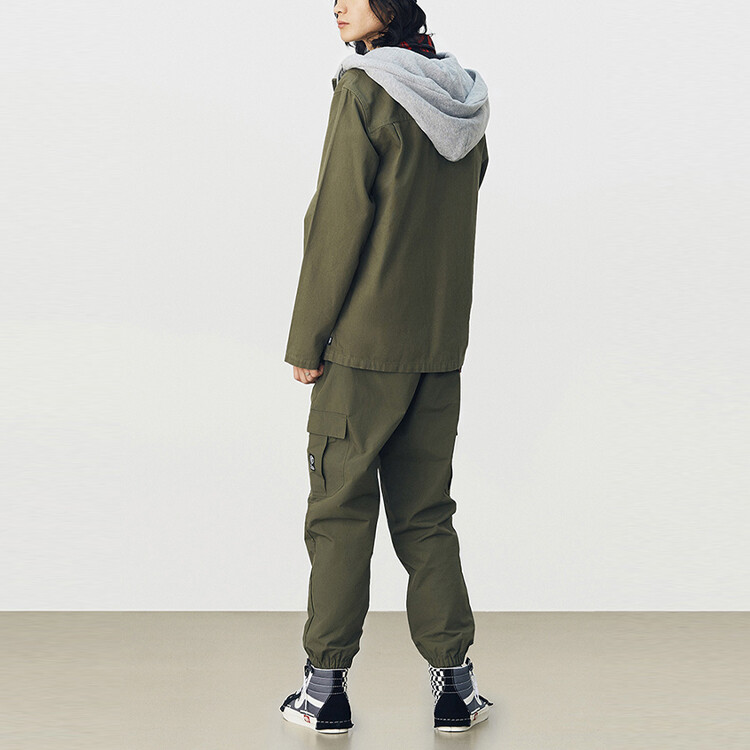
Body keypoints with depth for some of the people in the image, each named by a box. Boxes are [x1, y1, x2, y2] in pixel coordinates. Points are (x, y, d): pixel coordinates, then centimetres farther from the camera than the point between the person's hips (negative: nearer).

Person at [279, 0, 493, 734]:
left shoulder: (365, 93, -12)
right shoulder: (466, 103, 9)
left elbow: (338, 226, -13)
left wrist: (306, 340, -7)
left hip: (360, 343, -6)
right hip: (440, 346, 6)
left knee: (339, 513, 4)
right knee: (426, 516, 13)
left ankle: (326, 687, 11)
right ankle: (453, 682, 14)